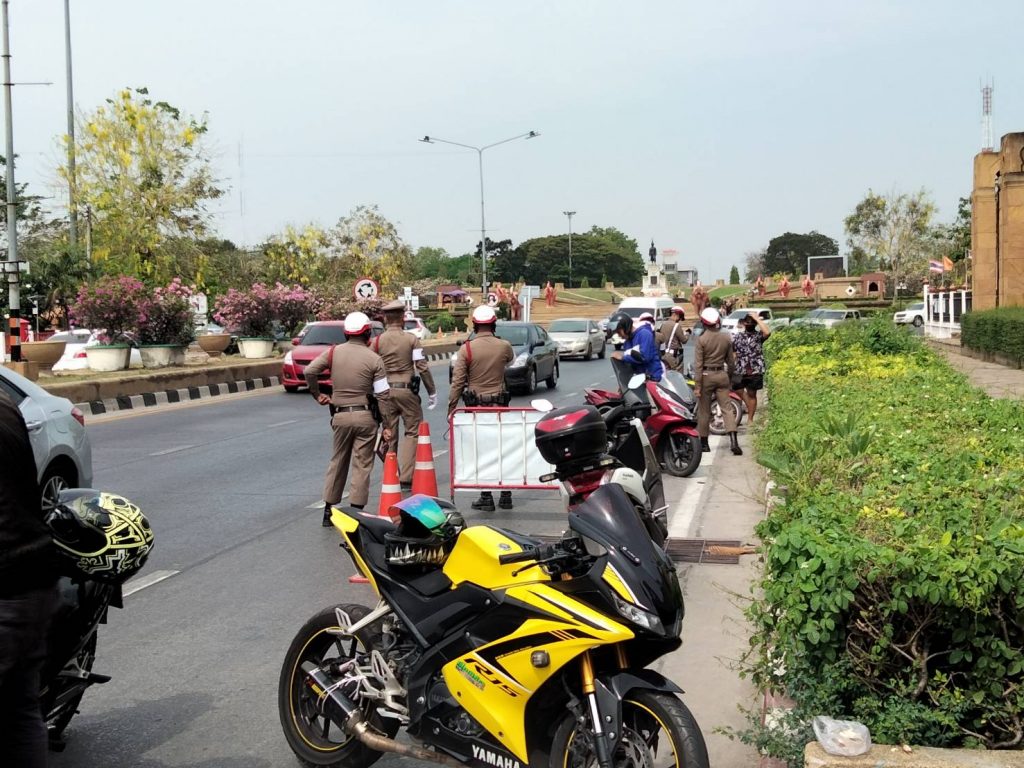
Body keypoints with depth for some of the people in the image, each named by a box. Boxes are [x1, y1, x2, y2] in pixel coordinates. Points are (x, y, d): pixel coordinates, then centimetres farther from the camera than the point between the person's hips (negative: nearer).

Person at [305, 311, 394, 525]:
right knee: (362, 465, 3)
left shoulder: (333, 353, 0)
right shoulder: (374, 359, -7)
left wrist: (317, 395, 12)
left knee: (337, 462, 16)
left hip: (340, 415, 3)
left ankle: (329, 510, 19)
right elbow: (383, 395, -7)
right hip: (365, 416, -3)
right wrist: (388, 425, -3)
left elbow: (309, 371, -4)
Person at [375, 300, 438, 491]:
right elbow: (422, 367, -7)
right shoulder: (411, 339, -4)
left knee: (389, 435, 11)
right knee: (413, 432, 4)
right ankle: (406, 478, -4)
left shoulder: (377, 341, 2)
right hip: (407, 389, -3)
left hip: (385, 391, 3)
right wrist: (432, 392, 1)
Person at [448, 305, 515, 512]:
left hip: (475, 406, -2)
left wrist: (451, 407, -3)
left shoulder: (466, 349, -8)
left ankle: (486, 497, 3)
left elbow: (457, 381, -9)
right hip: (500, 404, 2)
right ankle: (506, 495, 14)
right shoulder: (504, 346, -3)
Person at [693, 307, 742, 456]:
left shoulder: (701, 339, -12)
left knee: (704, 410, 7)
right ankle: (733, 440, -12)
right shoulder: (726, 338, 1)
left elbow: (698, 364, -13)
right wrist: (731, 372, 25)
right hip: (722, 375, 3)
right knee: (727, 408, 2)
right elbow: (730, 361, 8)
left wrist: (697, 385, -12)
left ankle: (704, 443, 14)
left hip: (706, 375, -3)